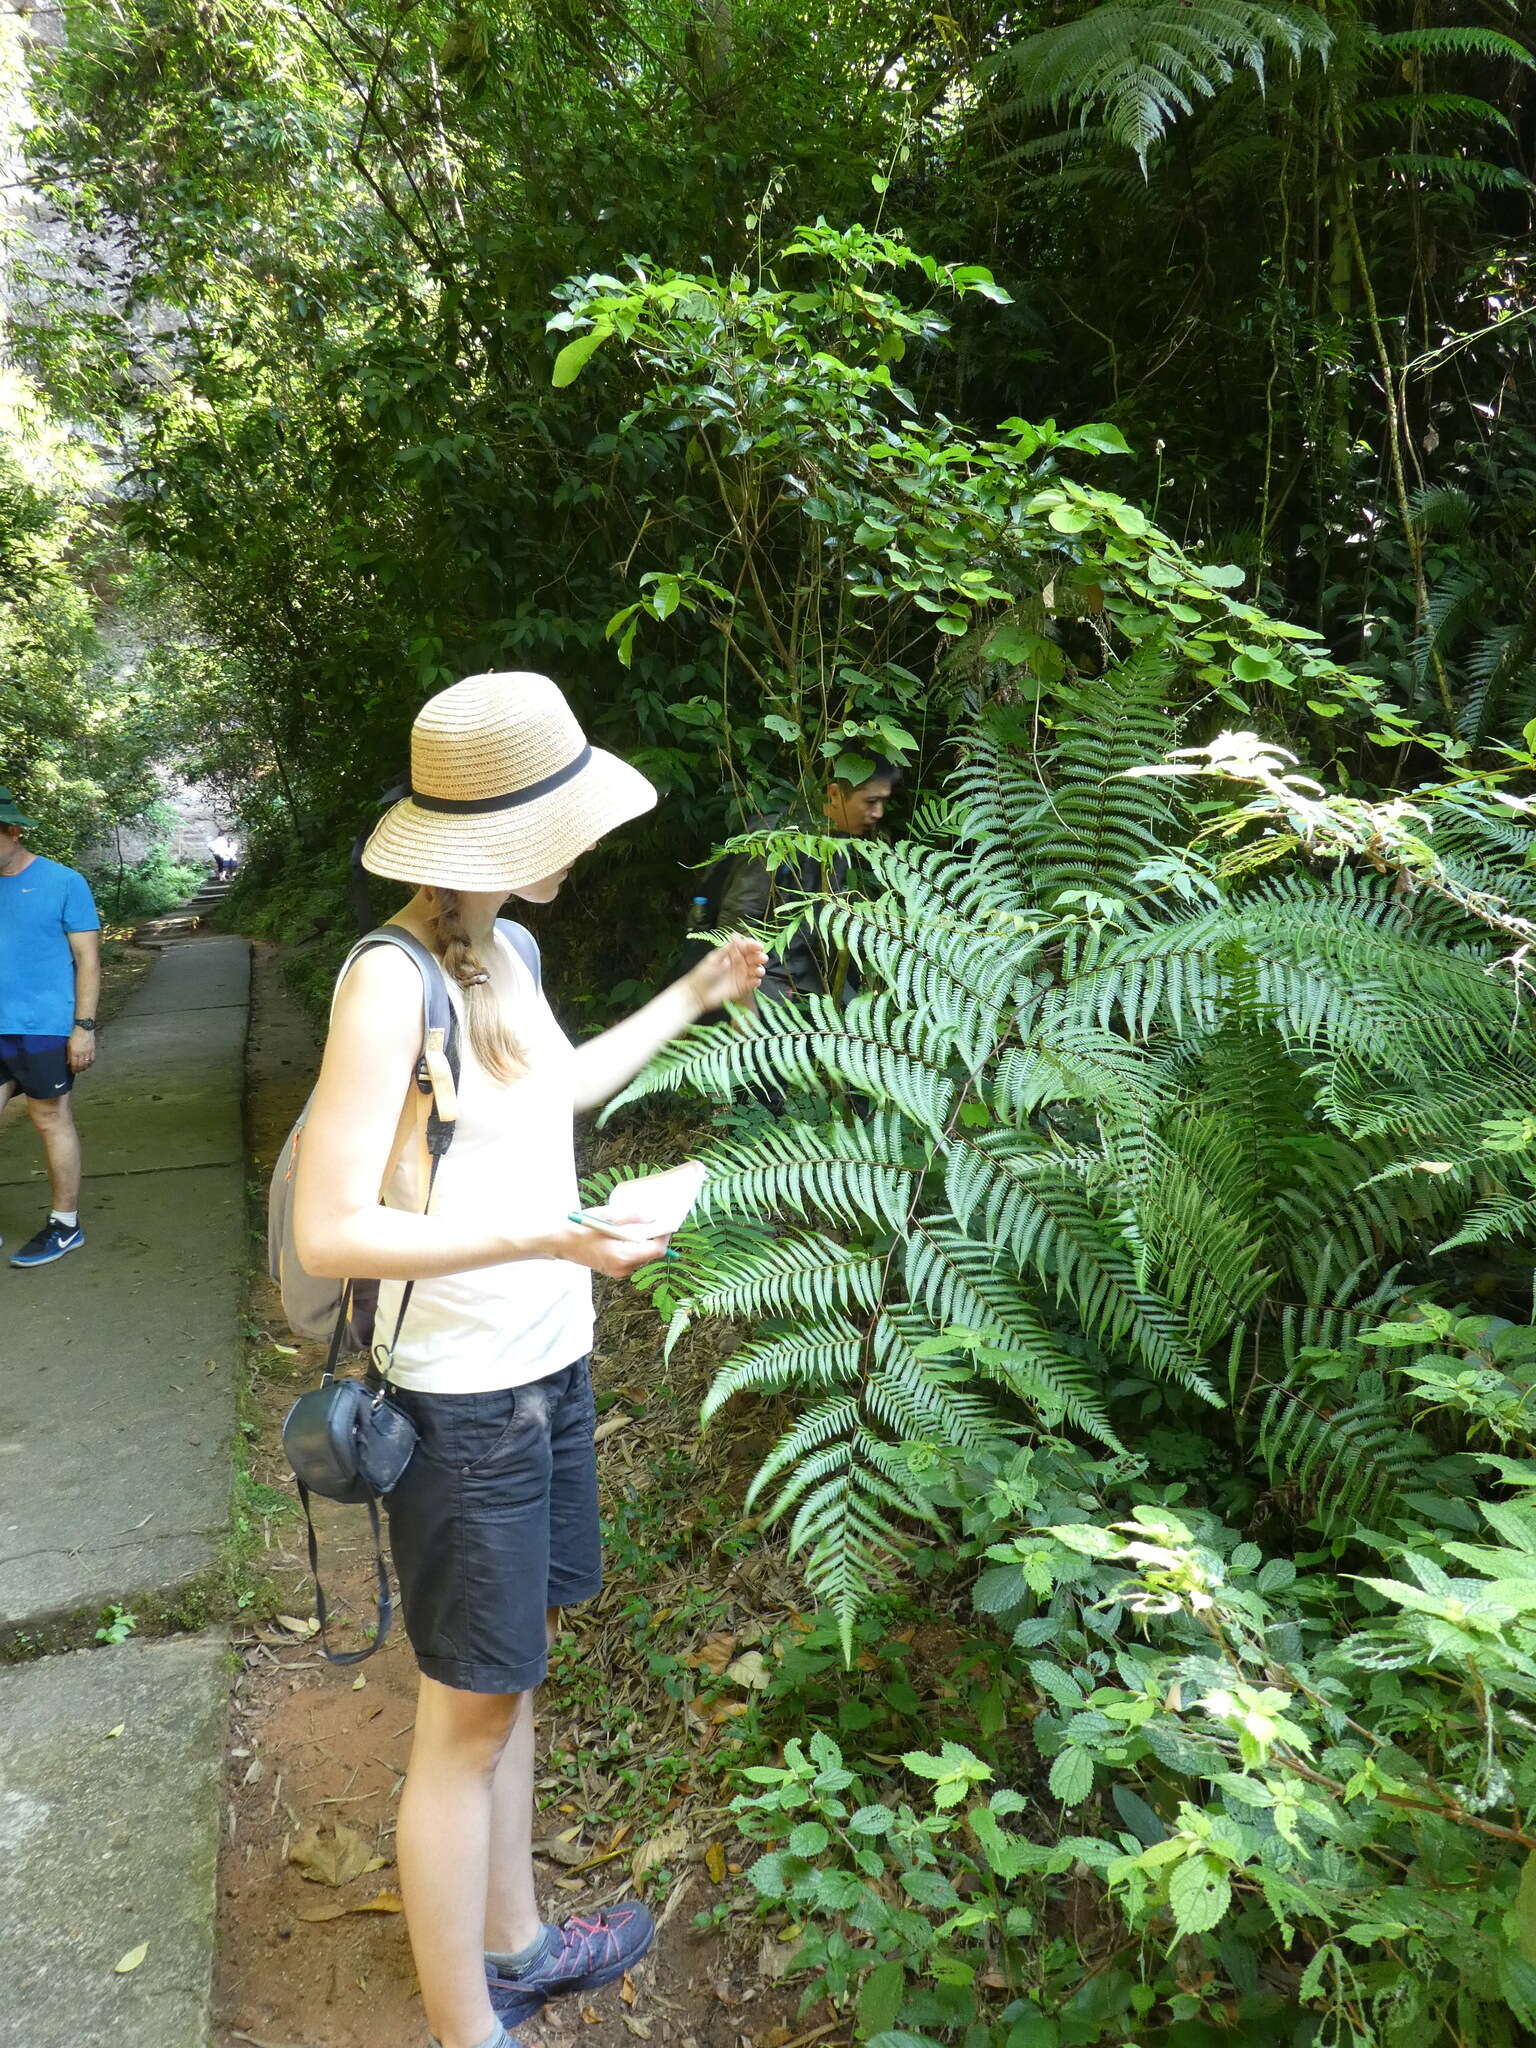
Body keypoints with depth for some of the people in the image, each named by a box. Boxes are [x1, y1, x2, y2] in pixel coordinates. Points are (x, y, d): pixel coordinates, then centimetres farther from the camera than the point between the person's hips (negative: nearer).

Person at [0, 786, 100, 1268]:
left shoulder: (63, 882, -4)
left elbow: (88, 959, -4)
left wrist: (84, 1027, -10)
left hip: (42, 1029, -4)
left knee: (51, 1121, 4)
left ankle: (65, 1225, 16)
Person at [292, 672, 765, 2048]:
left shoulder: (504, 952, 4)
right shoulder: (391, 979, -22)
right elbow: (330, 1231, -23)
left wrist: (690, 1000, 27)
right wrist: (549, 1238, -29)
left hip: (547, 1370, 8)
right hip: (464, 1401, -8)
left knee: (510, 1678, 22)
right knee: (468, 1720, 8)